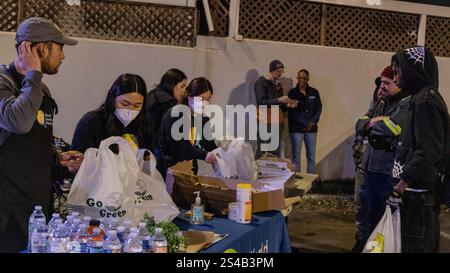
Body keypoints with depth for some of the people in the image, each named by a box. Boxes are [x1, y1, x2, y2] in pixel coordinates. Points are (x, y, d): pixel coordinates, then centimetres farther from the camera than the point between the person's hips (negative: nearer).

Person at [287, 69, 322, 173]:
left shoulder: (314, 92, 9)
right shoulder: (292, 93, 1)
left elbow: (318, 109, 7)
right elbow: (292, 112, -5)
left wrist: (312, 123, -8)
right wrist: (305, 124, -12)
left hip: (311, 129, 2)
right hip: (296, 129, -2)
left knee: (311, 156, 2)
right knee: (296, 156, -2)